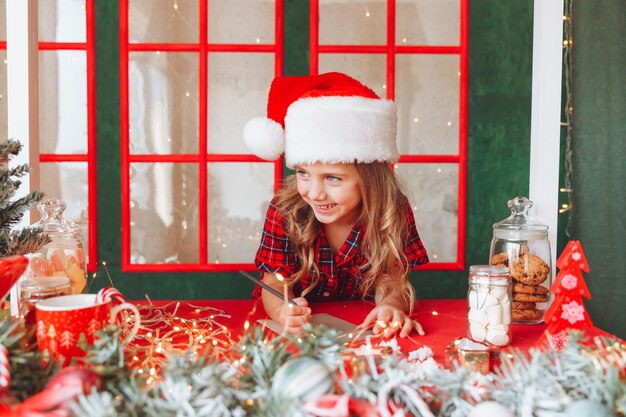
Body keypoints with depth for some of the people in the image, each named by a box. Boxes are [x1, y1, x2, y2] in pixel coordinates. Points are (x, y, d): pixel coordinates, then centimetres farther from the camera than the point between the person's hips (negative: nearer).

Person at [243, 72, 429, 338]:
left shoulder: (394, 211, -13)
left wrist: (391, 305, -37)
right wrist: (283, 312, -41)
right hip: (298, 334, 0)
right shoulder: (283, 211, -16)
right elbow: (275, 282, -17)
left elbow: (390, 277, -12)